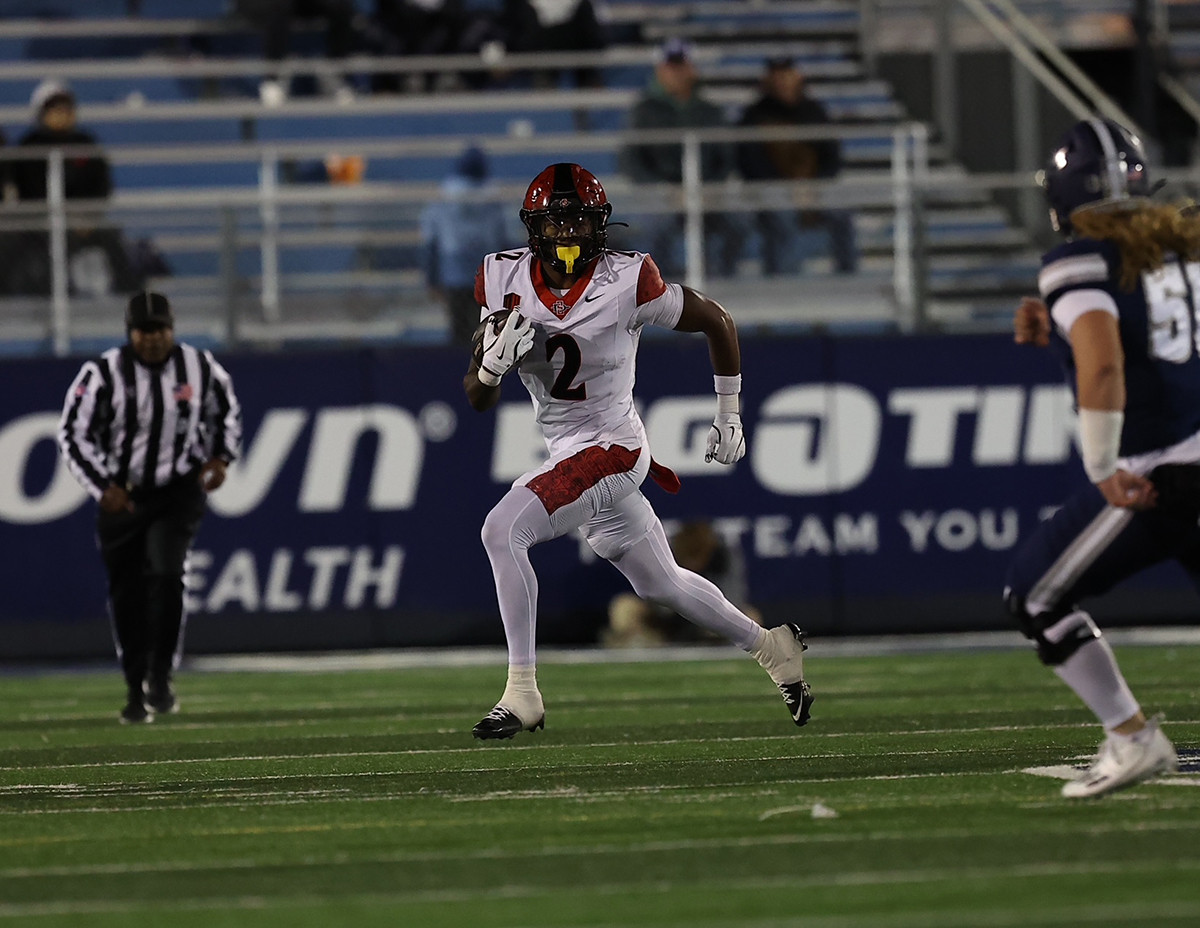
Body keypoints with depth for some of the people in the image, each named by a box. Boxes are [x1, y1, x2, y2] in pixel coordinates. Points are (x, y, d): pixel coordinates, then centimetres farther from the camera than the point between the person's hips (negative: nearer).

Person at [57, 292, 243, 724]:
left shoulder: (200, 367, -4)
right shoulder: (102, 375, -13)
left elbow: (226, 411, 15)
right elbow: (74, 435, -9)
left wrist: (220, 457, 0)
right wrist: (103, 487, -18)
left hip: (178, 492, 0)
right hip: (121, 495, 0)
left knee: (165, 574, -21)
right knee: (126, 593, 4)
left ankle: (161, 676, -11)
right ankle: (136, 690, 19)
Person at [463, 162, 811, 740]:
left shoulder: (627, 283, -19)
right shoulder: (505, 280, -5)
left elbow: (716, 322, -3)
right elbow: (477, 399, 0)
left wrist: (729, 416, 6)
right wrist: (493, 361, -24)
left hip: (612, 448, -6)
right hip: (565, 452, 7)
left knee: (502, 531, -24)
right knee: (661, 584, 20)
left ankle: (522, 693, -19)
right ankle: (770, 647, 43)